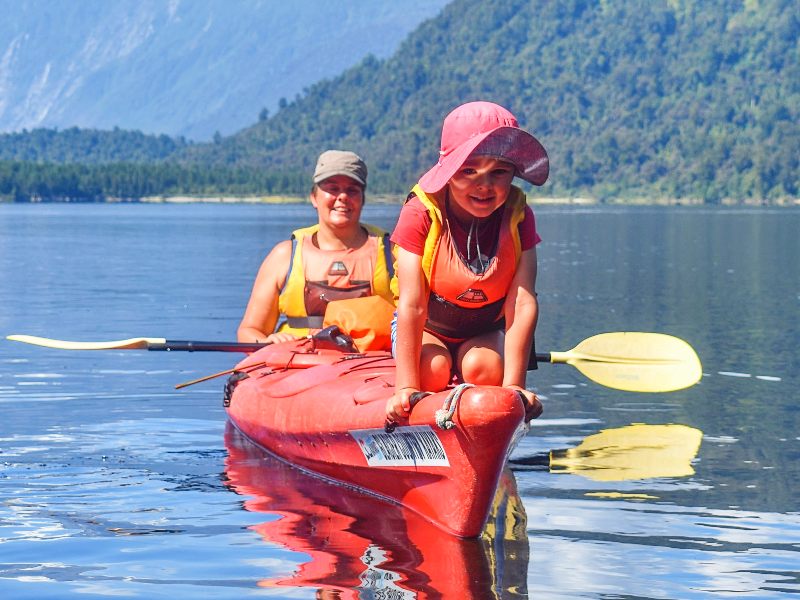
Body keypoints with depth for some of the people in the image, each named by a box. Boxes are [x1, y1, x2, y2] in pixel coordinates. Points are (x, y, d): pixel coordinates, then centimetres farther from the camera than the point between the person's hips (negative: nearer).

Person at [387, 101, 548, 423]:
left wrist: (513, 386, -33)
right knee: (433, 368, -31)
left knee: (483, 367, -29)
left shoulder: (517, 216, -18)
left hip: (487, 332, 1)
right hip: (427, 329, -1)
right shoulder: (421, 214, -24)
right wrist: (407, 388, -35)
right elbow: (411, 305, -29)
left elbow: (523, 303, -24)